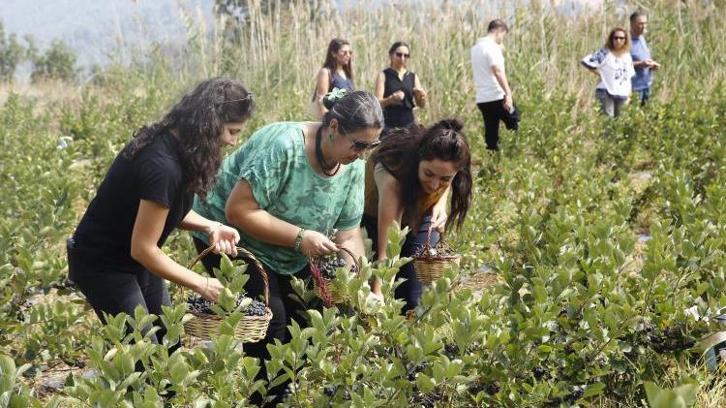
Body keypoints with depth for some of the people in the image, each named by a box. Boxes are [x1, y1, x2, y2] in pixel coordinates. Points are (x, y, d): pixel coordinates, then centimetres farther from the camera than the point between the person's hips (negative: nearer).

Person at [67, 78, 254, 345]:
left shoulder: (175, 143, -5)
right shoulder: (162, 166, -32)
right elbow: (142, 249, -27)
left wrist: (209, 226, -8)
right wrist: (202, 284, -19)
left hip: (135, 261, 9)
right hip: (103, 265, -9)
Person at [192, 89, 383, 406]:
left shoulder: (353, 167, -11)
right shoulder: (284, 146, -33)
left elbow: (348, 235, -6)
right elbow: (238, 211, -33)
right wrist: (300, 237, -35)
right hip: (231, 236, -7)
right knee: (269, 322, -14)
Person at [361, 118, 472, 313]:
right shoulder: (391, 176, -44)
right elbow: (386, 250, -45)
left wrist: (440, 205, -24)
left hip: (421, 214, 3)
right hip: (375, 215, -3)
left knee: (415, 301, -7)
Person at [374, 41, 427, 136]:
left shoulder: (413, 77, 11)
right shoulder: (383, 75, 1)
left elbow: (421, 105, 7)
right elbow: (378, 102, -9)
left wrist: (422, 96, -16)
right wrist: (391, 98, -29)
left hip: (409, 124, 3)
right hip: (389, 125, -3)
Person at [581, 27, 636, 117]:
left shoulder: (627, 56, 12)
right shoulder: (605, 53, -9)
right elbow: (586, 62, -16)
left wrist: (629, 93, 14)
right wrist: (599, 74, -13)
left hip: (622, 94, 6)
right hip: (606, 92, -6)